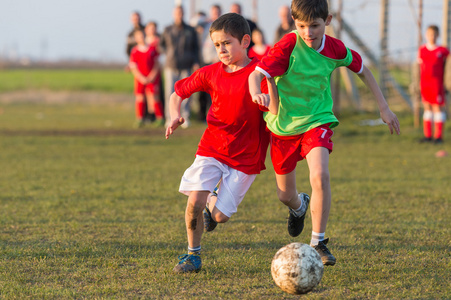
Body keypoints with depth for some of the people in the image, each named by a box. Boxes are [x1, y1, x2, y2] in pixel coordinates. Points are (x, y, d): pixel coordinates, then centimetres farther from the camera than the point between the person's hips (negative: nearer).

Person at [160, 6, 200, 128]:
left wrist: (196, 62, 1)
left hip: (186, 67, 0)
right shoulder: (168, 30, 6)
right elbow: (161, 44, 20)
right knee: (170, 93, -3)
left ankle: (185, 118, 5)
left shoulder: (190, 31, 6)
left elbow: (196, 48, 11)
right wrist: (168, 53, 4)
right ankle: (169, 118, 5)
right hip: (171, 67, 0)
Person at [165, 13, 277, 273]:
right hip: (211, 149, 3)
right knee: (195, 201, -17)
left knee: (220, 216, -6)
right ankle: (193, 254, 6)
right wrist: (175, 117, -4)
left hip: (245, 157, -3)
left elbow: (276, 114, -21)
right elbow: (178, 93, 15)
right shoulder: (210, 73, 1)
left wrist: (269, 80, -36)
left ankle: (213, 204, 33)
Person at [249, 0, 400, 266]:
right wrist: (257, 93, -50)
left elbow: (362, 70, 8)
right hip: (283, 125, 0)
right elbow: (256, 74, -27)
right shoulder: (288, 46, -20)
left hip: (317, 121, 0)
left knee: (320, 176, -26)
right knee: (285, 194, 11)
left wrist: (384, 107, 7)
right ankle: (299, 206, 50)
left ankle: (318, 242, -13)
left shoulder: (335, 49, -10)